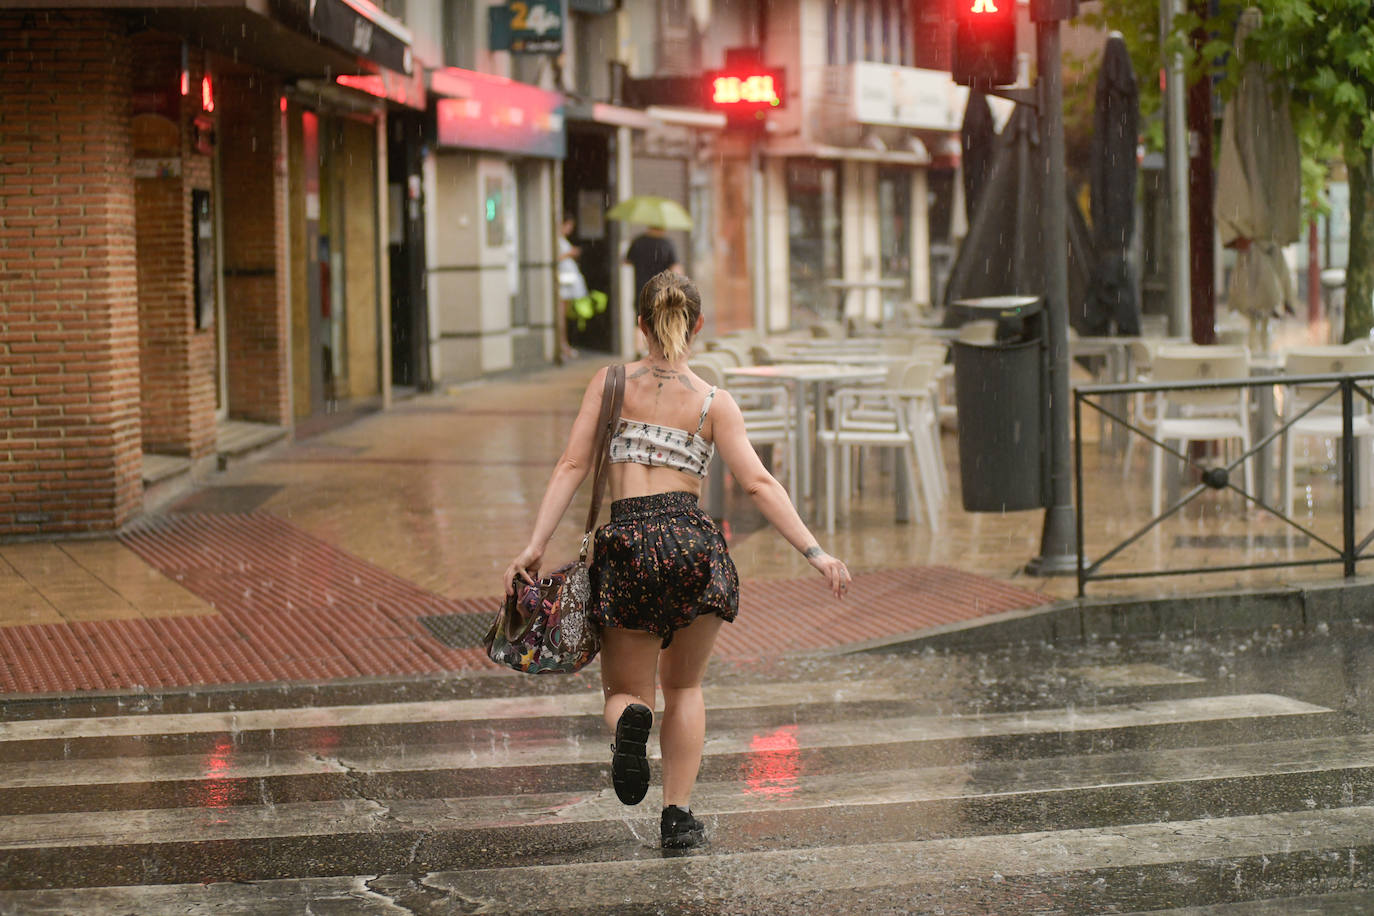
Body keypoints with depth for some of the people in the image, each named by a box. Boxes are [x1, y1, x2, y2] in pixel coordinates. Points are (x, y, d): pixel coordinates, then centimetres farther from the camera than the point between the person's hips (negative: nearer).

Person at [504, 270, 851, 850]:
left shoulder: (610, 383, 8)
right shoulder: (714, 402, 5)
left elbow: (572, 466, 1)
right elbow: (758, 484, -2)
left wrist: (535, 546, -1)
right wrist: (816, 553, -1)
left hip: (625, 545, 0)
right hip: (693, 541, 0)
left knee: (624, 691, 13)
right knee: (684, 686, 21)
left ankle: (630, 720, -25)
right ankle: (678, 814, 9)